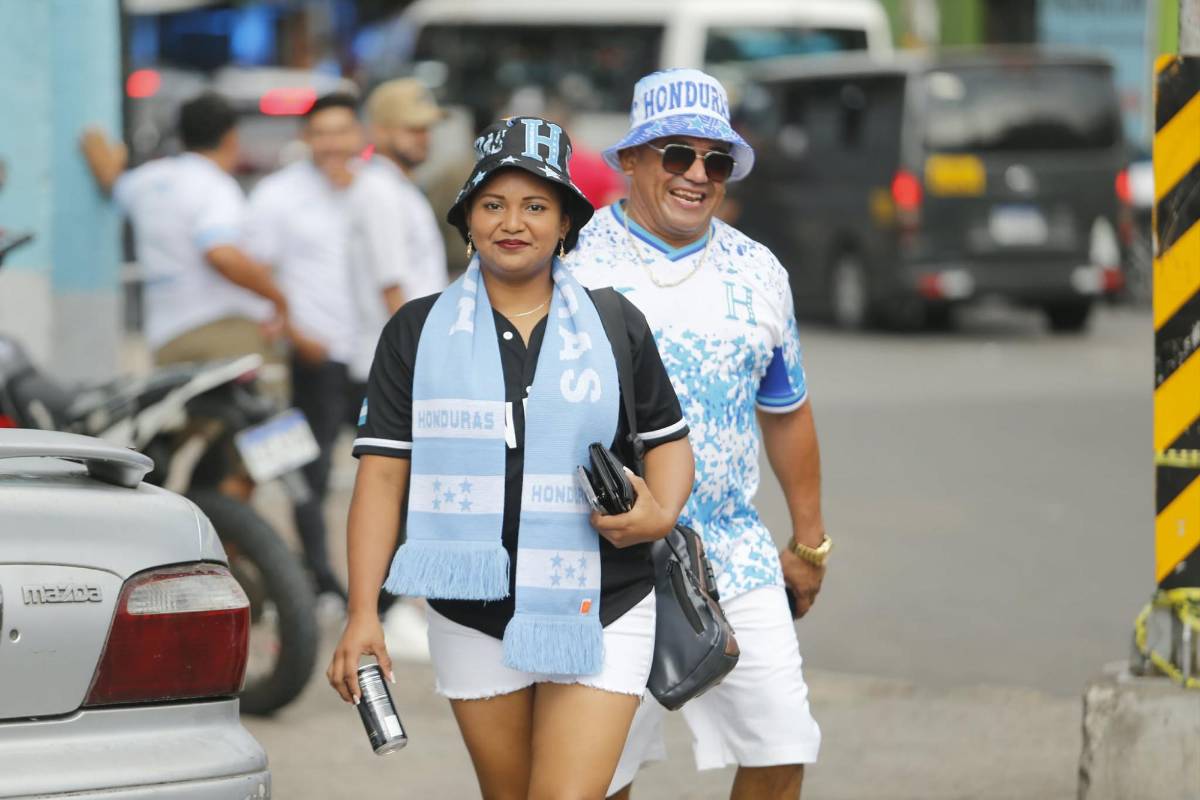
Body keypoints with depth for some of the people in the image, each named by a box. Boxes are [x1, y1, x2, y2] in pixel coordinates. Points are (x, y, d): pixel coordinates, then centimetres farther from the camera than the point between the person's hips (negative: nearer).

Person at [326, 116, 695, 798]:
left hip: (599, 615, -1)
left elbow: (669, 440, 12)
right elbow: (382, 476, 0)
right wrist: (363, 614, -8)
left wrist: (660, 515, -11)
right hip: (473, 618, 1)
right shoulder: (417, 333, 3)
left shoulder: (615, 327, 4)